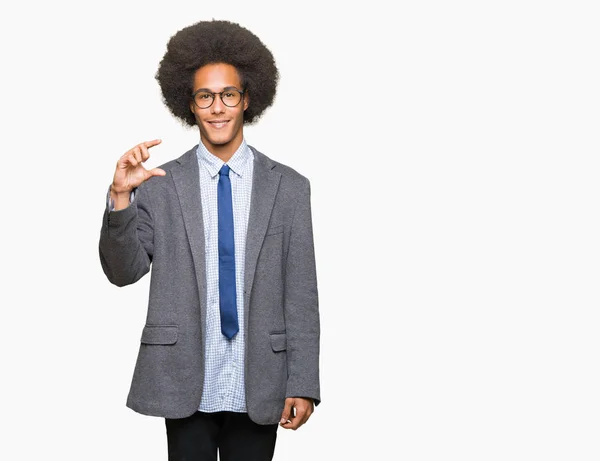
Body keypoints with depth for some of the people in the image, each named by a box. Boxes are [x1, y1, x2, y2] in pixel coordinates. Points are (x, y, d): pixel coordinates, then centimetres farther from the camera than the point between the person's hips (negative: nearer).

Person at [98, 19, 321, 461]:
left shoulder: (289, 187, 2)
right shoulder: (159, 185, 1)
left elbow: (301, 295, 1)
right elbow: (124, 272, -4)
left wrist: (302, 386, -3)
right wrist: (121, 198, -19)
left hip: (258, 390, 1)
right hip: (185, 387, 0)